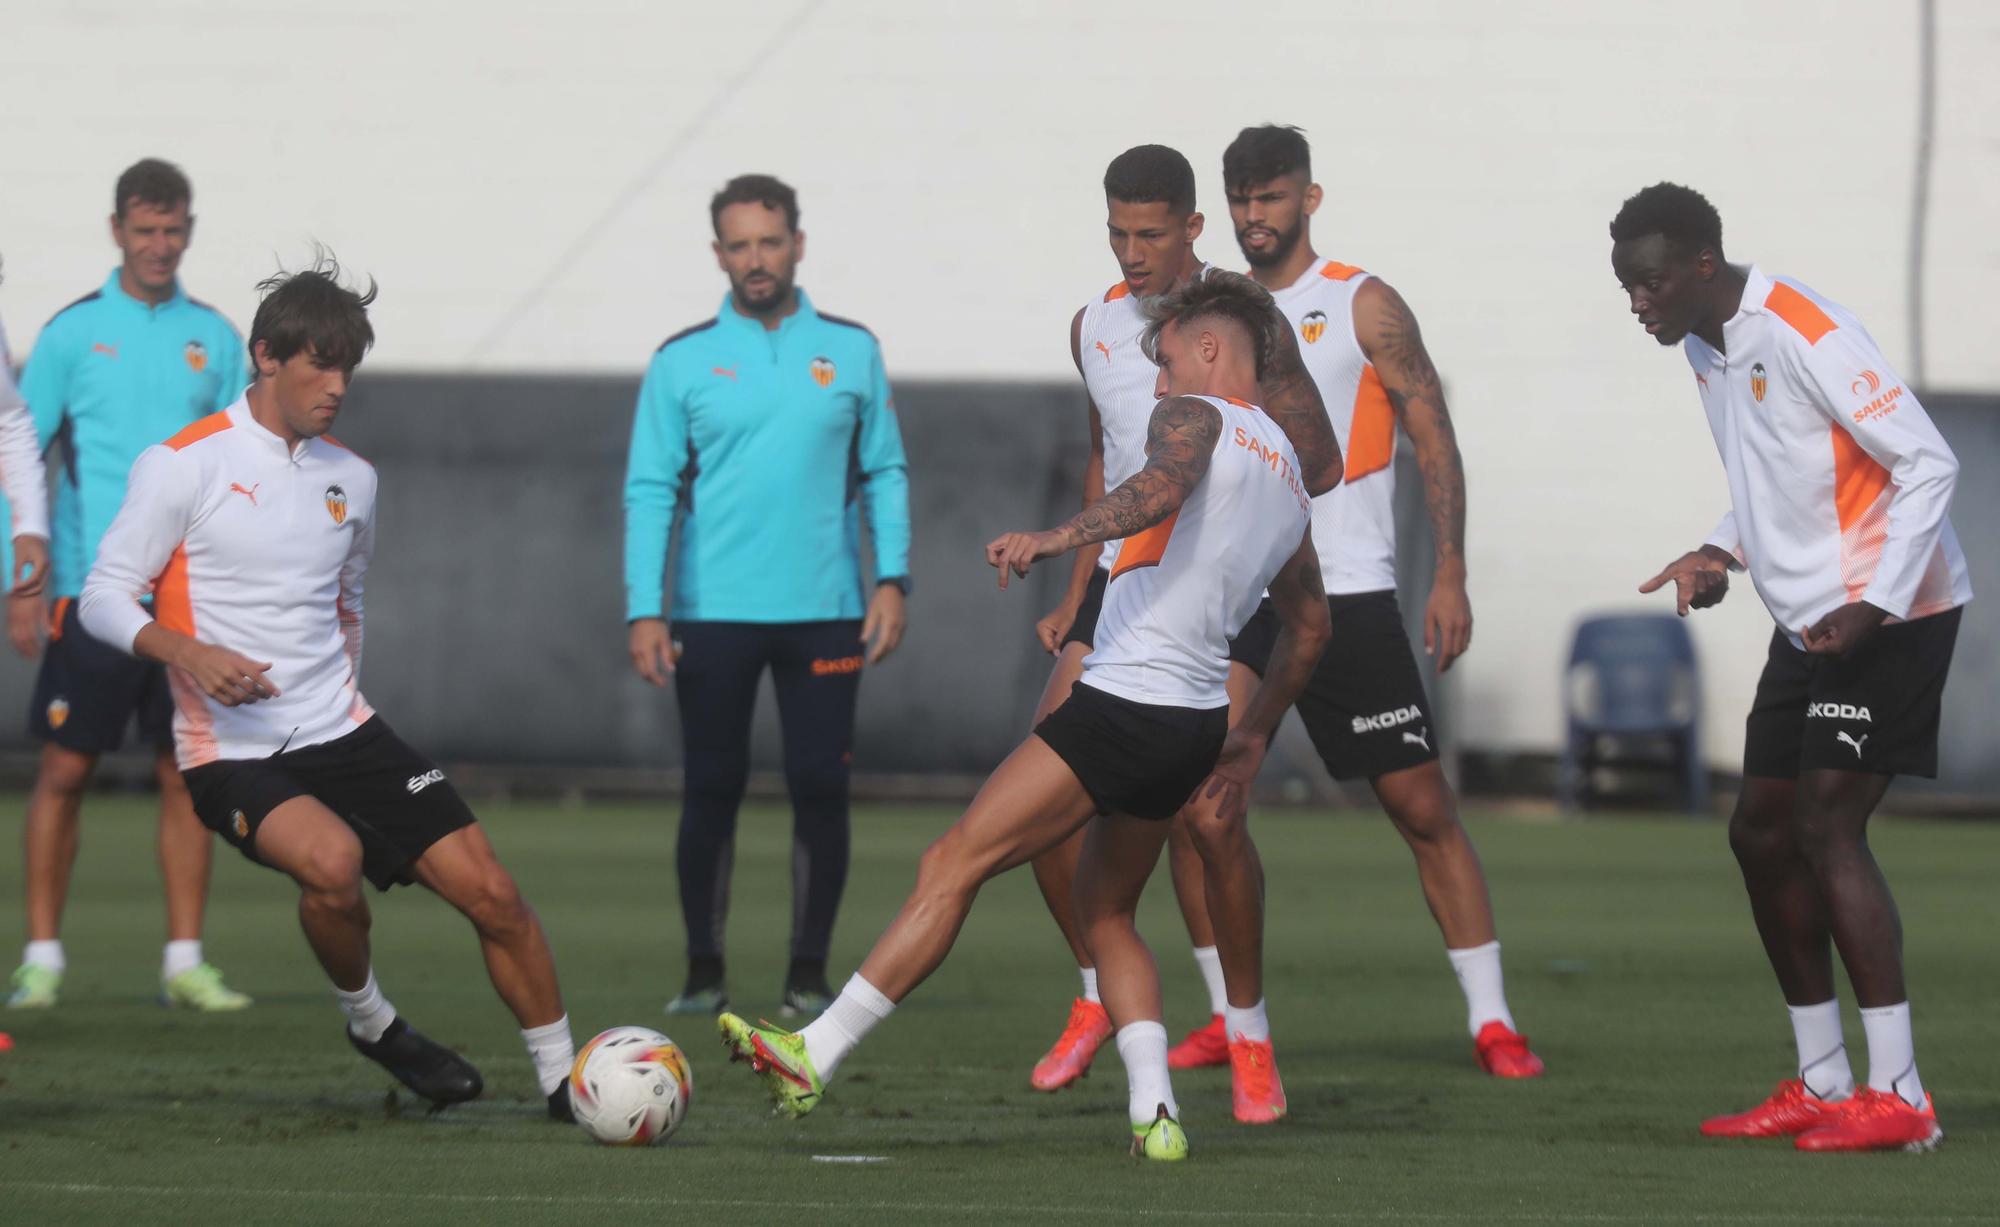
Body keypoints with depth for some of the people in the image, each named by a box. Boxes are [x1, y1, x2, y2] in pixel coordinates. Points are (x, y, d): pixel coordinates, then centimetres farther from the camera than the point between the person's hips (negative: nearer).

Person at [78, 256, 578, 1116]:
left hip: (344, 731, 6)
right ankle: (370, 1021, -5)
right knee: (332, 860, -34)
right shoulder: (185, 466, -7)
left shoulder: (351, 479, 12)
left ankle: (565, 1081, 10)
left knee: (490, 891, -5)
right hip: (233, 752, -6)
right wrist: (184, 652, -24)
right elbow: (105, 596, -7)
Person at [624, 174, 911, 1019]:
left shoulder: (850, 351, 6)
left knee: (820, 789, -1)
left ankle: (809, 974, 8)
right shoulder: (683, 362, 2)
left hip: (824, 613, 1)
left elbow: (885, 473, 9)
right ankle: (704, 973, 10)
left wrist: (892, 578, -2)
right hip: (713, 615, -1)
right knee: (712, 791, 2)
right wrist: (643, 611, -8)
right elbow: (649, 491, 1)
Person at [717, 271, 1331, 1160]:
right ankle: (1155, 1114, 6)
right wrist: (1251, 741, 35)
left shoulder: (1195, 415, -3)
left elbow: (1161, 487, -27)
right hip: (1198, 719, 9)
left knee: (951, 867, -7)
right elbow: (1308, 626, 31)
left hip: (1122, 707, -9)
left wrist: (1057, 538, -40)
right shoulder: (1290, 477, 22)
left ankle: (812, 1058, -10)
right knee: (1105, 914, 21)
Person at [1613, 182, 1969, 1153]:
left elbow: (1929, 465, -21)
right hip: (1808, 622, 10)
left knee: (1826, 825, -16)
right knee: (1761, 831, 8)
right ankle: (1822, 1083, 16)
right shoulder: (1706, 350, 9)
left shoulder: (1805, 335, -20)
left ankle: (1898, 1097, -16)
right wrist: (1721, 552, 4)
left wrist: (1872, 606, -26)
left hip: (1889, 616, -10)